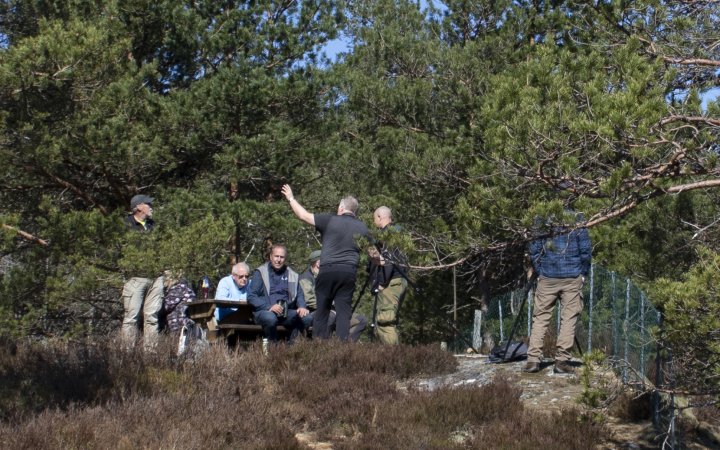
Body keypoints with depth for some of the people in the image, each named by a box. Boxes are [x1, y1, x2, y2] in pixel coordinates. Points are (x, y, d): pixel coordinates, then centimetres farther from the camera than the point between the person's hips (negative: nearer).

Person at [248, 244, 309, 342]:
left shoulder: (292, 274, 20)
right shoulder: (260, 273, 6)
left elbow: (299, 294, 18)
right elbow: (251, 296, -3)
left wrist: (302, 307, -6)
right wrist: (269, 307, -18)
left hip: (286, 312, 4)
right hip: (264, 311, -4)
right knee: (270, 318, -39)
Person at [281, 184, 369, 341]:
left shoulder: (330, 220, 0)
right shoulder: (362, 227, 10)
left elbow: (303, 215, 4)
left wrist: (291, 198, 17)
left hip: (328, 269, -2)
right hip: (349, 271, 2)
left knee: (322, 310, 6)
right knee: (344, 311, 1)